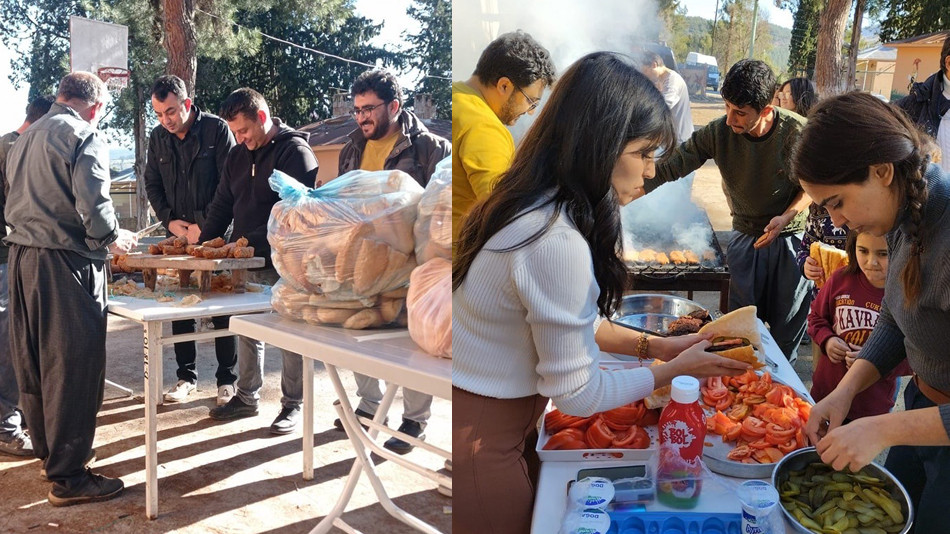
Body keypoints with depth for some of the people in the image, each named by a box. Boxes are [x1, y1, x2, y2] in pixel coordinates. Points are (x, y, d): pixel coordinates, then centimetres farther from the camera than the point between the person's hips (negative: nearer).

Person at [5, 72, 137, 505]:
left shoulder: (26, 138, 19)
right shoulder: (85, 137, -8)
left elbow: (14, 201, 21)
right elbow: (93, 204, -18)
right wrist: (114, 237, -3)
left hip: (20, 254, 9)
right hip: (65, 259, -9)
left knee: (33, 359, 16)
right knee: (72, 365, -5)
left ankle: (46, 447, 30)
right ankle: (67, 476, -1)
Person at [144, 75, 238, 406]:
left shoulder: (216, 130, -8)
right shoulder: (158, 137, 7)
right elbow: (152, 184, 14)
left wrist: (204, 226, -12)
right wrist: (169, 220, 0)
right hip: (177, 235, 5)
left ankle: (227, 379, 10)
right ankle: (187, 376, 20)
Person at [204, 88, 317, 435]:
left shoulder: (295, 152, -11)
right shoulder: (238, 155, 13)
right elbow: (222, 206, 15)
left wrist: (252, 243, -22)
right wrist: (204, 246, 2)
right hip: (246, 263, 7)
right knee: (246, 328, 12)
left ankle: (292, 405, 13)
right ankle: (247, 397, 26)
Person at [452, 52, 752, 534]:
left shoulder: (536, 207, -1)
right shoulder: (558, 241, -30)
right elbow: (575, 394, -21)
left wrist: (655, 345, 3)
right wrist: (676, 368, -8)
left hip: (502, 422, 9)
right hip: (478, 444, -9)